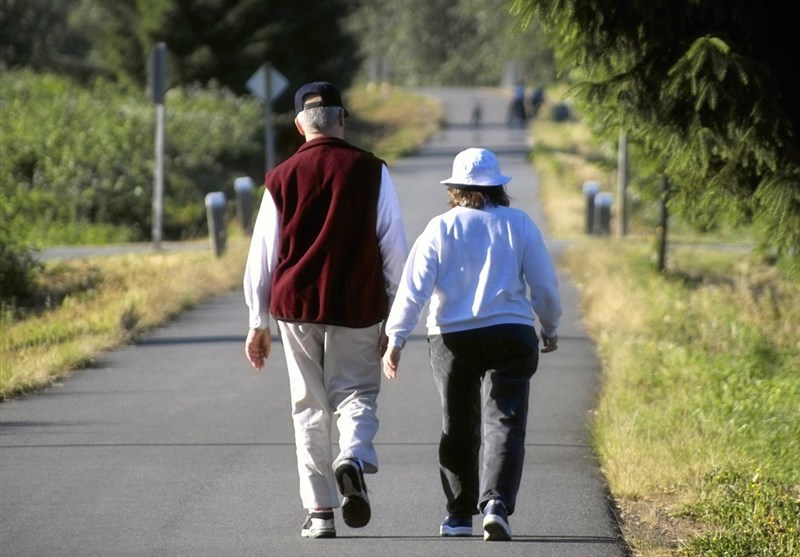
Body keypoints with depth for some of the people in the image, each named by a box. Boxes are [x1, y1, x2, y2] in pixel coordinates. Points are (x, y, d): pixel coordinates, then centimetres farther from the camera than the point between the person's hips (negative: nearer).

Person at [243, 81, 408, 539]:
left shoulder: (282, 178, 4)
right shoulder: (372, 171, 0)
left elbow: (262, 256, 6)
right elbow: (395, 250, 0)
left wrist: (259, 323, 14)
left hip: (296, 307, 1)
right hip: (358, 310, -1)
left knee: (310, 407, 8)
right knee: (355, 393, 9)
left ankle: (320, 512, 6)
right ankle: (353, 459, -23)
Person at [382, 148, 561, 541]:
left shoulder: (441, 229, -1)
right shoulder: (518, 225, 1)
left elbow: (414, 287, -6)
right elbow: (544, 286, 5)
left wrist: (396, 338, -4)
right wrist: (550, 329, 21)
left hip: (452, 340, 1)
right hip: (510, 336, -1)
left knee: (458, 430, 13)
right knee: (504, 425, -4)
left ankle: (459, 516, 19)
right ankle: (496, 505, -24)